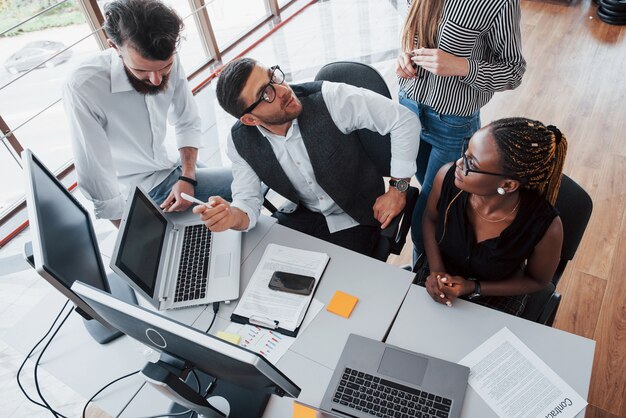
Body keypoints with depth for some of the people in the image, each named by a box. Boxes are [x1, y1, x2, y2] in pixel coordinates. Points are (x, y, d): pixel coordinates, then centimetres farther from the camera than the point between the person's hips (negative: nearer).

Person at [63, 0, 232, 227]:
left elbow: (188, 123, -1)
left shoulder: (169, 62, -15)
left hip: (170, 166, 6)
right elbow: (100, 189, -28)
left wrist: (187, 177, -14)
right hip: (138, 191, -5)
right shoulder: (82, 88, -31)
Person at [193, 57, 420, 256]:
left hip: (354, 219, -3)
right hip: (301, 214, 4)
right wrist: (233, 216, -35)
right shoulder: (240, 142, -13)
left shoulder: (328, 98, -25)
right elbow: (248, 202, -10)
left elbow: (404, 120, -19)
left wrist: (398, 190, -17)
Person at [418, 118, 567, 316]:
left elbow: (537, 281, -8)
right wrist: (436, 270, -14)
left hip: (496, 298, -1)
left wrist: (474, 288, -17)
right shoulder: (447, 176, -26)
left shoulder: (545, 227, -31)